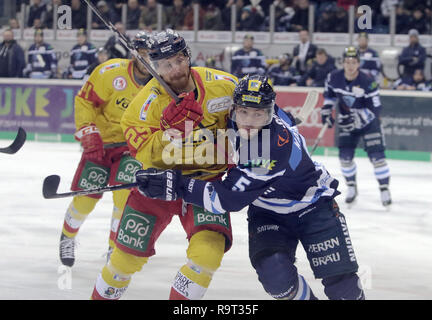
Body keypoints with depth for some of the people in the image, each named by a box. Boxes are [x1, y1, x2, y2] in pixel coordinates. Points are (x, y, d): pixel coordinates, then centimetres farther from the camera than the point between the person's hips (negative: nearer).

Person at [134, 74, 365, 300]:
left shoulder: (277, 144, -38)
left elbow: (228, 199, -36)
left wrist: (176, 185, -40)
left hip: (312, 204, -5)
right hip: (267, 213, 5)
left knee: (341, 283, -8)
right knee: (275, 275, -19)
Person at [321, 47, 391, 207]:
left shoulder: (367, 82, -26)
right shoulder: (334, 78, -12)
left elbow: (375, 109, -24)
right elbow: (329, 93, 11)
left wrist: (356, 119, -32)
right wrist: (326, 110, 2)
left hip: (368, 122, -4)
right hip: (346, 122, 4)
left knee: (377, 156, -11)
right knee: (345, 156, -2)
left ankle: (384, 189, 2)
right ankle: (351, 187, 20)